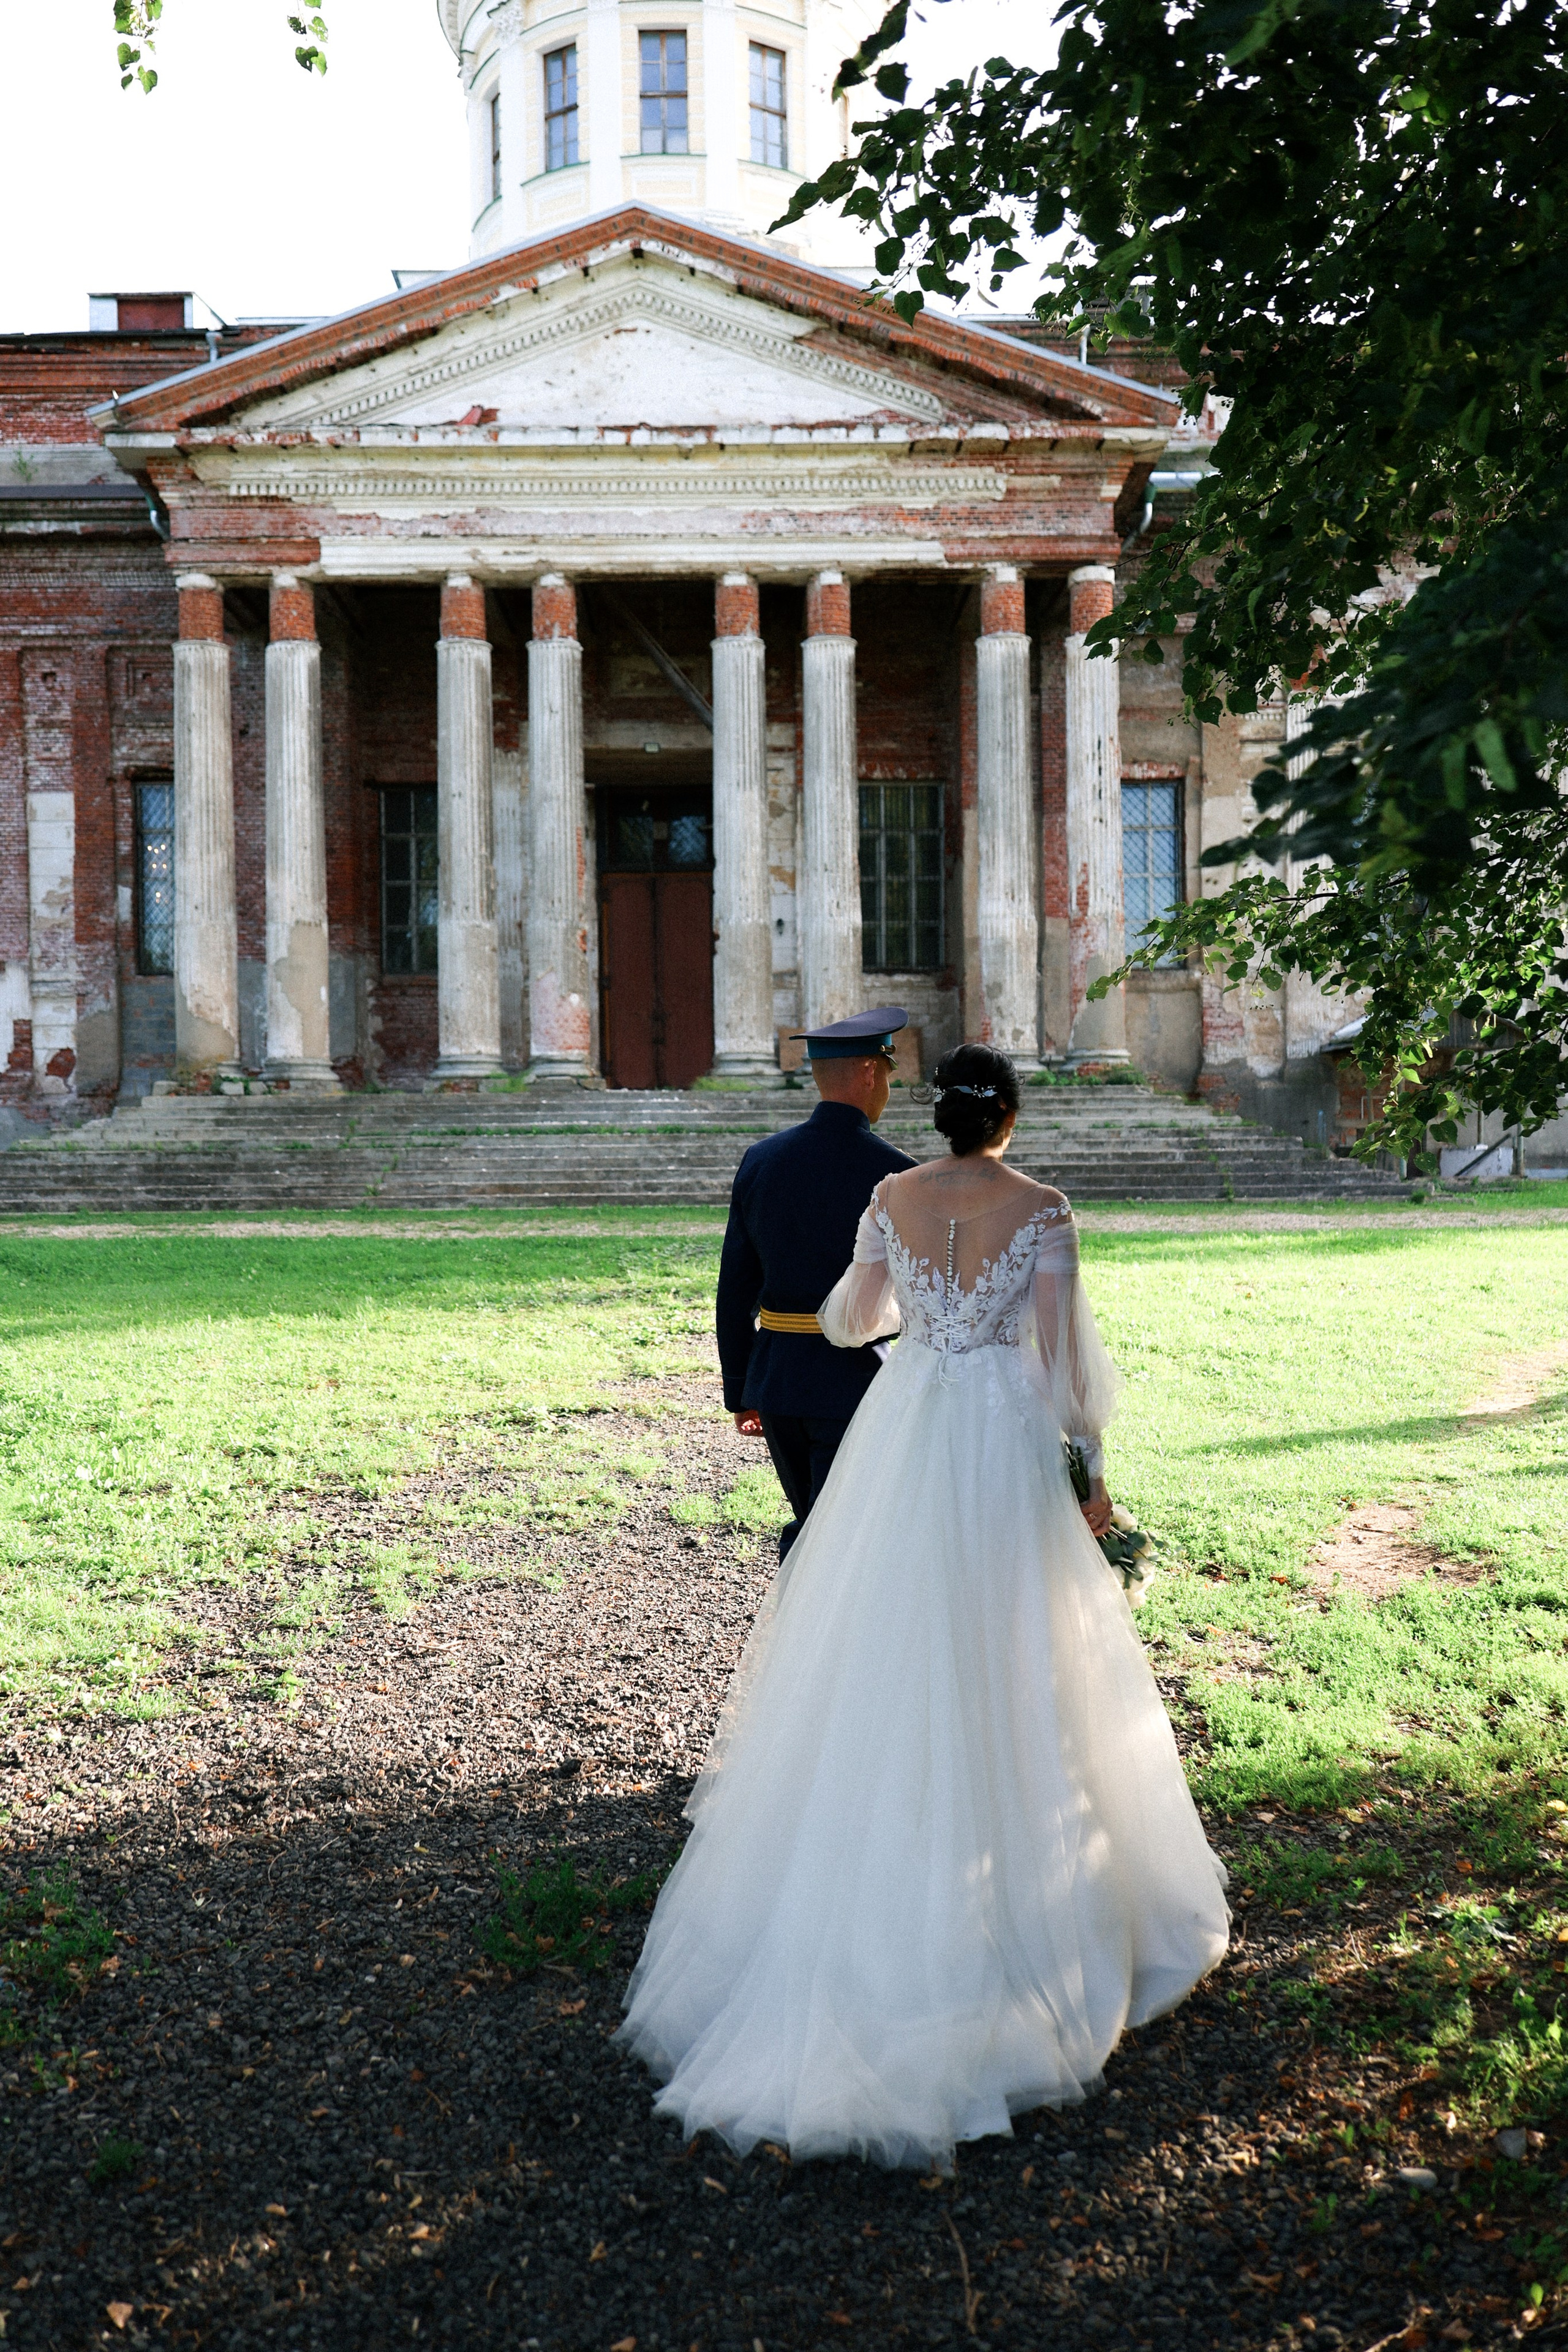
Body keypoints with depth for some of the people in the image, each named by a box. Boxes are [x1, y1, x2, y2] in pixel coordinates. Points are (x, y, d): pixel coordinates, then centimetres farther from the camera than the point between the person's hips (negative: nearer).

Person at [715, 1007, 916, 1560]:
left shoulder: (761, 1161, 2)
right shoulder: (895, 1174, -12)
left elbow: (735, 1293, 6)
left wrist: (740, 1393, 14)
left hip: (775, 1379, 5)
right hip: (855, 1385, -5)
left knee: (807, 1529, 23)